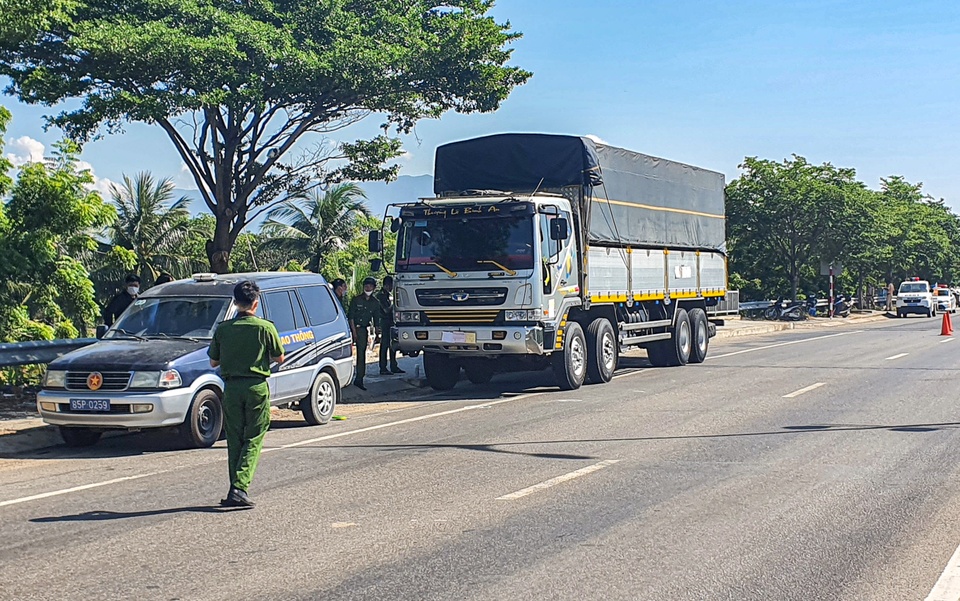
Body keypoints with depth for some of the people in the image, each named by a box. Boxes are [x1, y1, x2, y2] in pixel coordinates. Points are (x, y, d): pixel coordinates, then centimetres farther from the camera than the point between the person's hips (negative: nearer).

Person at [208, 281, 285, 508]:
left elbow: (213, 362, 7)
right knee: (253, 440, 1)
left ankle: (236, 488, 13)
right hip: (257, 387, -3)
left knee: (234, 440, 12)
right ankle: (239, 488, -12)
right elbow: (279, 358, 0)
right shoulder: (266, 327, -7)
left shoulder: (223, 329, 1)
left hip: (231, 387, 3)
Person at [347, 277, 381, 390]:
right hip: (352, 327, -3)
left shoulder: (375, 303, 8)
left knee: (362, 354, 2)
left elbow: (376, 321, 12)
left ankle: (359, 380, 5)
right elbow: (351, 316, -5)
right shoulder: (356, 299, -2)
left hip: (363, 330, 3)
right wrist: (354, 331, -12)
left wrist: (377, 334, 6)